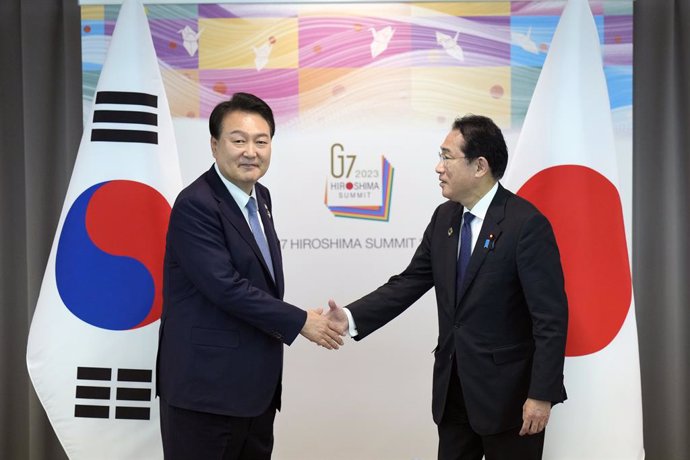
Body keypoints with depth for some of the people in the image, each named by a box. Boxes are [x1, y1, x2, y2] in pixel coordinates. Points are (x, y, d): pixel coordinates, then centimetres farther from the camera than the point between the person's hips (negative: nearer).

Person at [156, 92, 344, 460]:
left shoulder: (260, 197, 11)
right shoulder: (196, 206, -16)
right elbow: (226, 287, -22)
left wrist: (277, 326, 5)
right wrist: (300, 321, -15)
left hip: (256, 384, 8)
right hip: (206, 387, -8)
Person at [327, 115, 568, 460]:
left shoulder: (527, 224, -16)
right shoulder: (444, 217, 5)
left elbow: (551, 317, -16)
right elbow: (410, 282, 6)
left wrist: (542, 394, -18)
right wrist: (351, 318, -7)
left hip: (507, 391, -6)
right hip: (452, 386, 6)